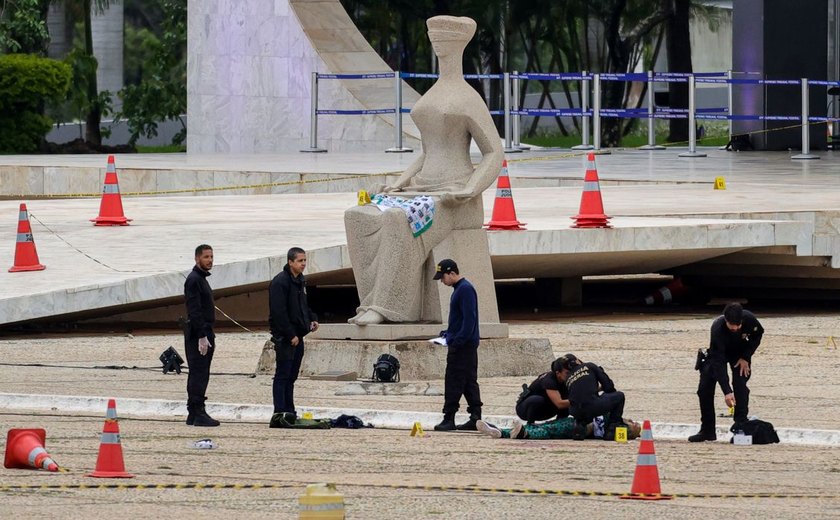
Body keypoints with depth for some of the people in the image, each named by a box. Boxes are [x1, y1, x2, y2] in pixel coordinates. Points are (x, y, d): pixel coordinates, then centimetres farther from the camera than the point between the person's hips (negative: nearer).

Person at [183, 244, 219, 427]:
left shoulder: (201, 279, 19)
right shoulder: (194, 280, -12)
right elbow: (194, 311, -19)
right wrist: (202, 336, -23)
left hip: (204, 333, 10)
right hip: (197, 334, -10)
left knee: (199, 374, 11)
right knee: (199, 373, -12)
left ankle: (193, 414, 14)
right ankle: (197, 413, -15)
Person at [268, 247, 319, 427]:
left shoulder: (300, 281, 14)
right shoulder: (280, 282, -15)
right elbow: (279, 312, -20)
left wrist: (312, 319, 8)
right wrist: (291, 335, -21)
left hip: (297, 336, 9)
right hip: (285, 337, -9)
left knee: (291, 376, 12)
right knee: (283, 375, -8)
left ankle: (289, 412, 17)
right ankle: (280, 413, -9)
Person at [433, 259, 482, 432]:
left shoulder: (465, 289, -15)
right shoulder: (459, 289, 17)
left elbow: (469, 319, -21)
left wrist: (457, 341, -21)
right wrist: (449, 333, 15)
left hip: (463, 346, -11)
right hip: (466, 345, 11)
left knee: (454, 383, -8)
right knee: (469, 382, 10)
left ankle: (449, 419, -7)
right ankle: (475, 419, 11)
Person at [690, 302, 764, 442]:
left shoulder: (749, 319, -33)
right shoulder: (717, 329, -40)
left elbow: (758, 334, -7)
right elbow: (718, 362, -42)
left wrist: (746, 358, -15)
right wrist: (727, 392, -48)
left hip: (740, 352, 1)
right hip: (718, 352, -1)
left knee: (740, 386, -18)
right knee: (704, 388, -8)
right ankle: (707, 431, 6)